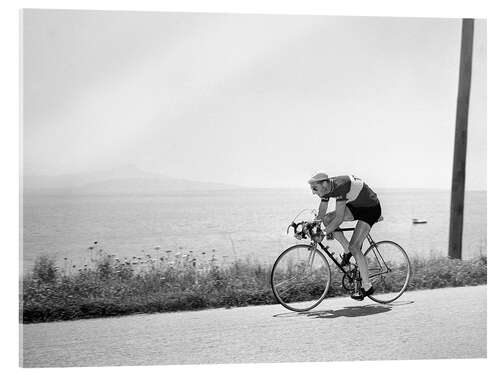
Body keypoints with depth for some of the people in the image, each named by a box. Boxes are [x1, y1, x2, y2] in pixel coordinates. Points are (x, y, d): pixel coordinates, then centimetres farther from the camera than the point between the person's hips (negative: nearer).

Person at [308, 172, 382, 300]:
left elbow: (339, 217, -34)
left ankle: (367, 287, -5)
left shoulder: (339, 186, -33)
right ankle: (347, 250, 5)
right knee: (327, 219, -10)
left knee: (354, 247, -14)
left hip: (371, 208, -8)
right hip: (355, 206, 8)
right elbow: (320, 215, 2)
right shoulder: (326, 189, -7)